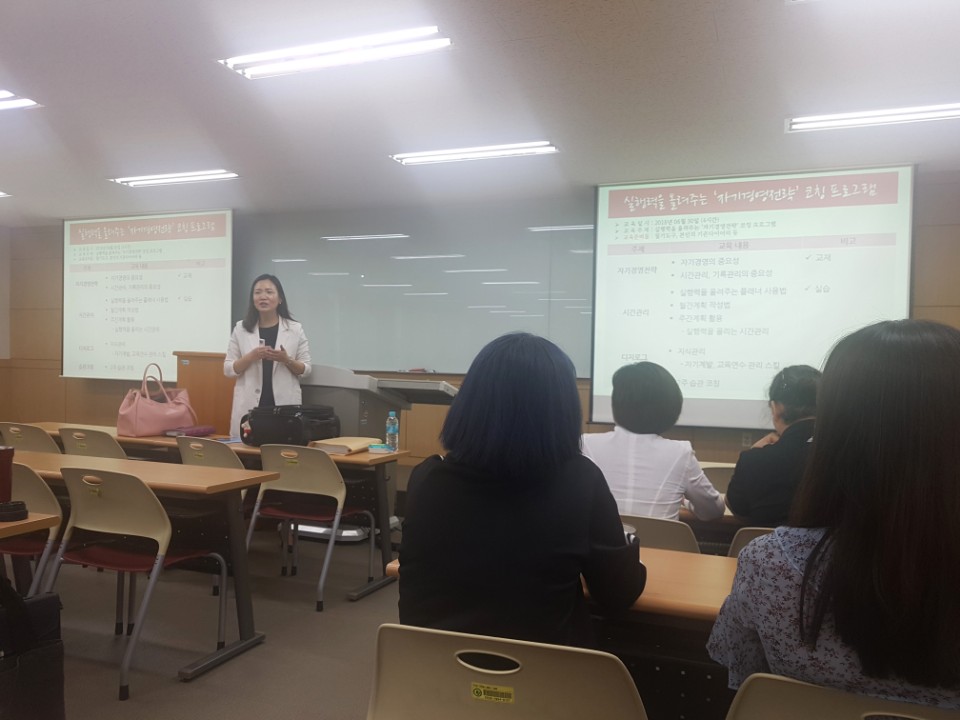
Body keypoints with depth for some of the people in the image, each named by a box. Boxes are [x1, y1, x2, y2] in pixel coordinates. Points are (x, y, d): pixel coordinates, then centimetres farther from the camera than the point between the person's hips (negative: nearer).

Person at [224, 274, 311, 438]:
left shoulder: (295, 329, 2)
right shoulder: (241, 329, 5)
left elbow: (305, 370, 5)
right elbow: (228, 369, 5)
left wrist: (286, 360, -13)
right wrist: (252, 356, -11)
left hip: (285, 405, 0)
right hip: (249, 406, 1)